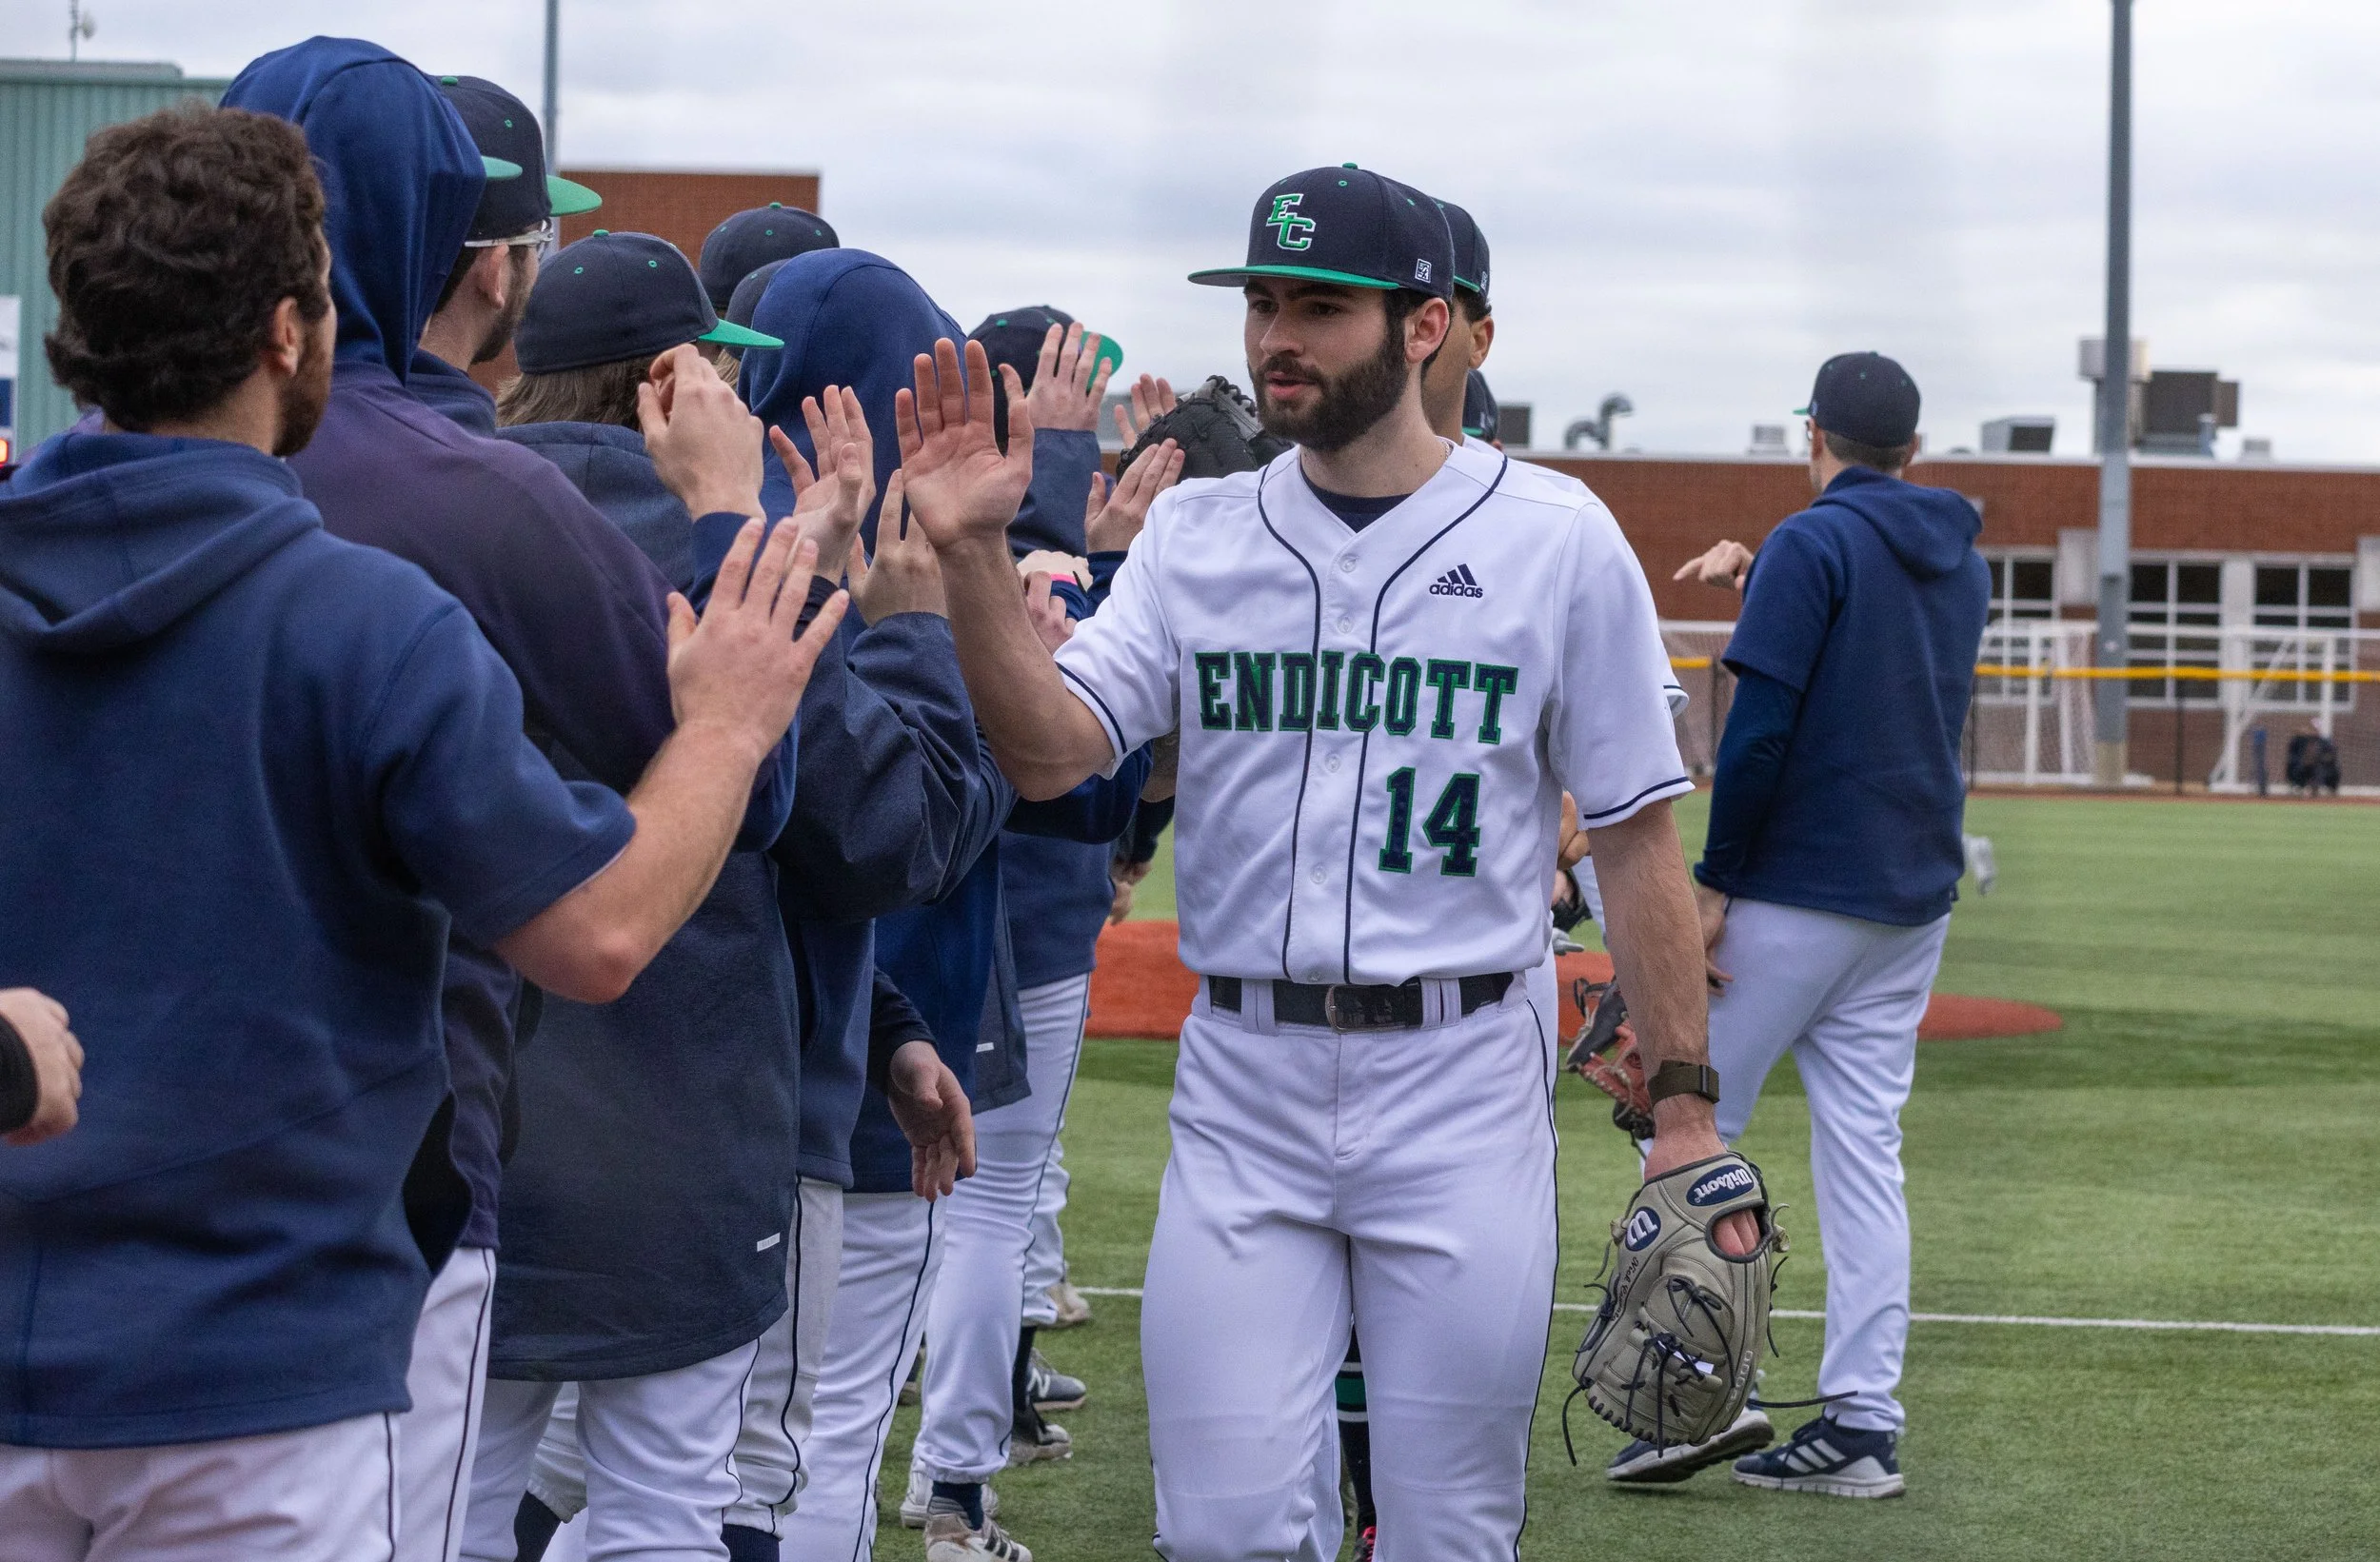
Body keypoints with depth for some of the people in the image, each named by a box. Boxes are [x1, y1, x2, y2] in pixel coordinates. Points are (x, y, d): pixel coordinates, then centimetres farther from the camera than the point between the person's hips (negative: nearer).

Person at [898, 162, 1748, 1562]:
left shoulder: (1558, 542, -1)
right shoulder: (1195, 538, 7)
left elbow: (1638, 836, 0)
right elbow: (1050, 753, -6)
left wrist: (1684, 1109, -4)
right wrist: (975, 555, -20)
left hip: (1461, 1091, -2)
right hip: (1241, 1091, 2)